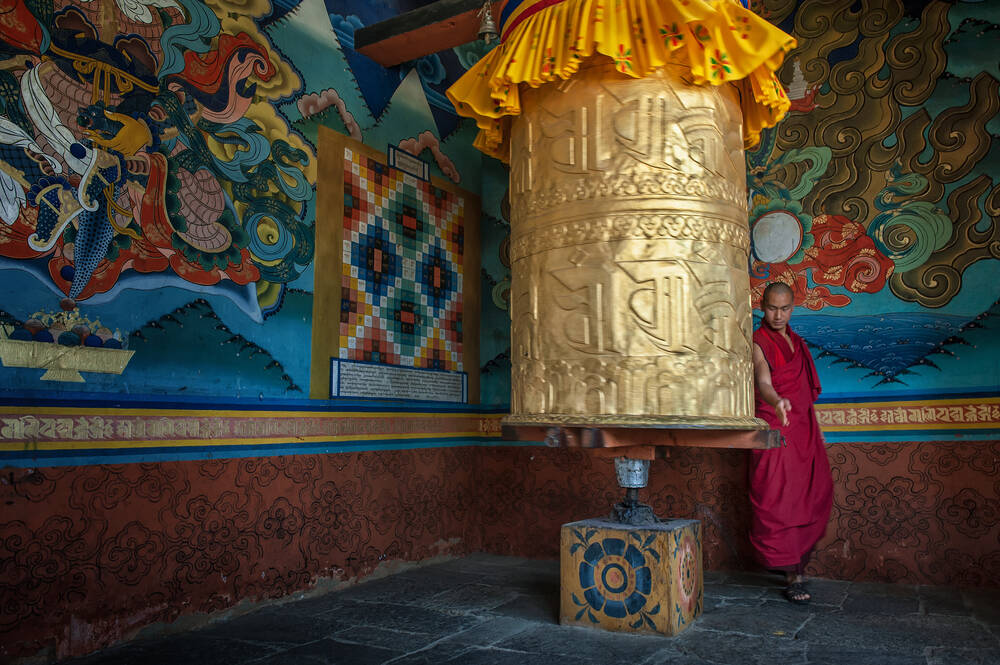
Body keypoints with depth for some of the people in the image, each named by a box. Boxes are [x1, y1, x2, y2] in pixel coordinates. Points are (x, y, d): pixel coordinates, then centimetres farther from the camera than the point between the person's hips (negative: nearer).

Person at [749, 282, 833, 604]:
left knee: (813, 498, 8)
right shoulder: (758, 343, -9)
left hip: (804, 429, 8)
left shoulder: (796, 341, 16)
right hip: (775, 429, -7)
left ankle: (798, 562, 24)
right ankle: (792, 575, -1)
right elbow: (763, 382, -26)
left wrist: (814, 429, 22)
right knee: (779, 502, -8)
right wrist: (777, 402, -47)